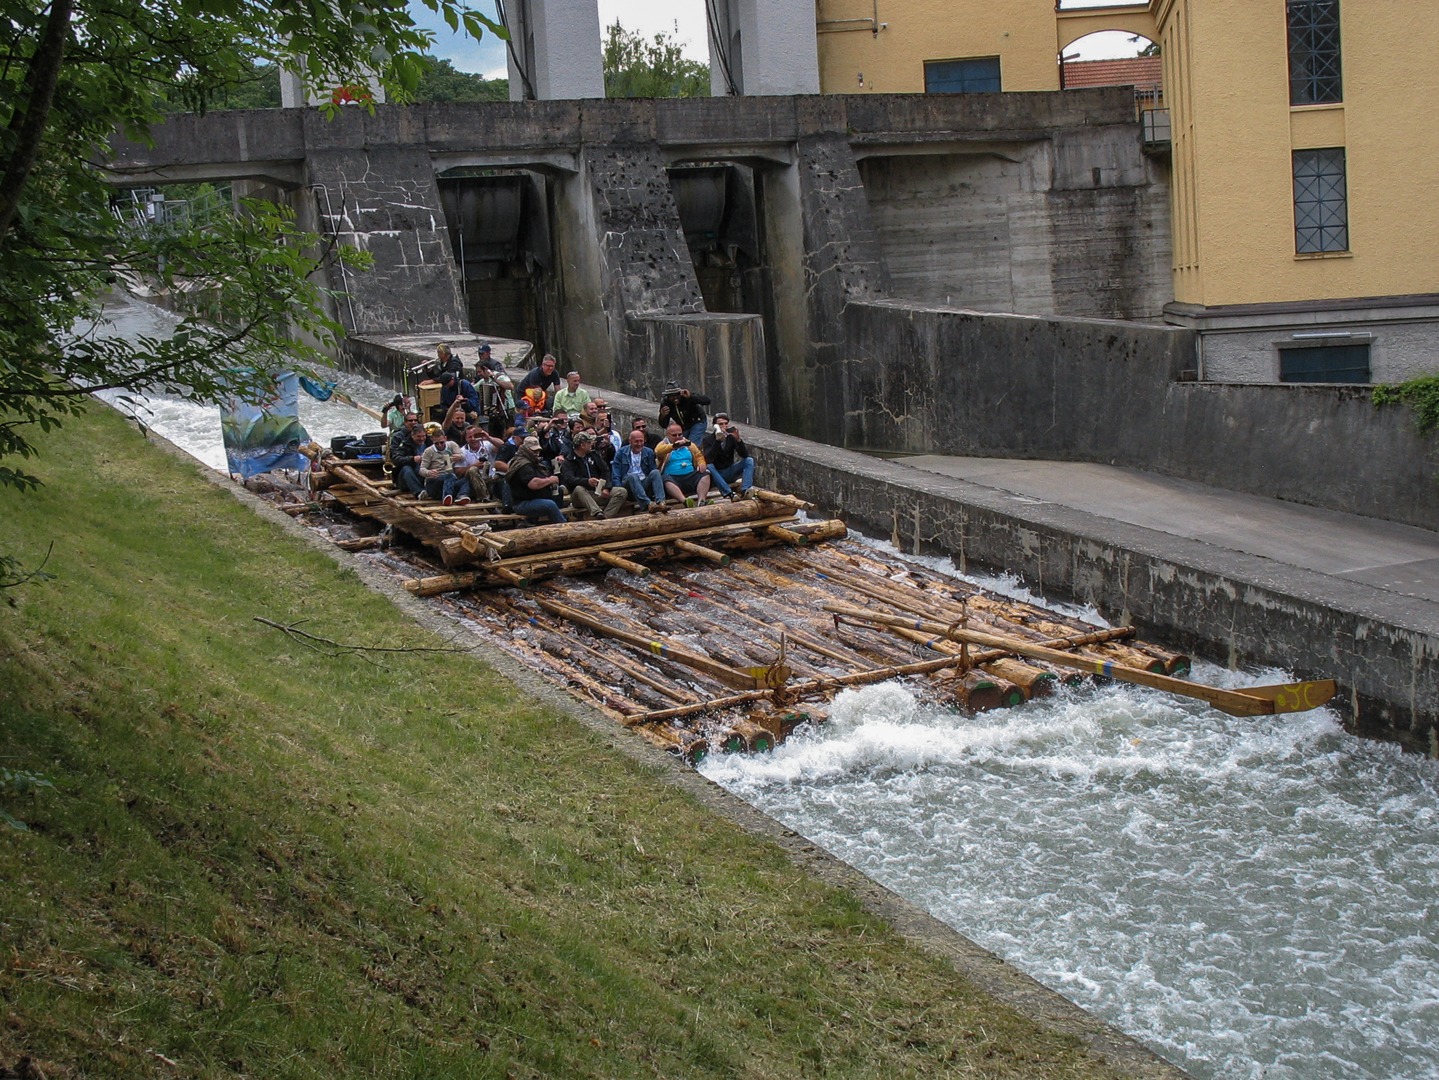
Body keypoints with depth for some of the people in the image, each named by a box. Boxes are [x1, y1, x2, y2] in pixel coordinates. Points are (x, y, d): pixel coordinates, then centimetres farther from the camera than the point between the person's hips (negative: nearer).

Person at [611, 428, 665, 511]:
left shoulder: (649, 452, 17)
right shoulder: (621, 453, 8)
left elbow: (654, 469, 12)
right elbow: (615, 475, 2)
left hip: (645, 484, 2)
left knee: (655, 472, -26)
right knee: (632, 476, -35)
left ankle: (660, 502, -47)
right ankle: (647, 504, -55)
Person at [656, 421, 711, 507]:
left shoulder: (689, 444, 23)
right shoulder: (664, 444, 9)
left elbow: (699, 456, 23)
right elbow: (658, 451, -13)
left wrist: (701, 464, -2)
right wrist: (674, 445, -30)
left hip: (690, 475, 4)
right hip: (673, 477, -4)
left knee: (705, 475, -22)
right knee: (666, 480, -36)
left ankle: (701, 501, -41)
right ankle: (684, 501, -54)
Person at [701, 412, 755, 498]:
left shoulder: (731, 437, -1)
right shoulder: (708, 439, -8)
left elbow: (745, 455, -10)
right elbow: (708, 459, -25)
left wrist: (738, 439, -25)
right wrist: (718, 441, -31)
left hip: (729, 472, 3)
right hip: (716, 474, -3)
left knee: (749, 460, -15)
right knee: (709, 466, -34)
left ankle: (745, 490, -34)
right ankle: (728, 493, -42)